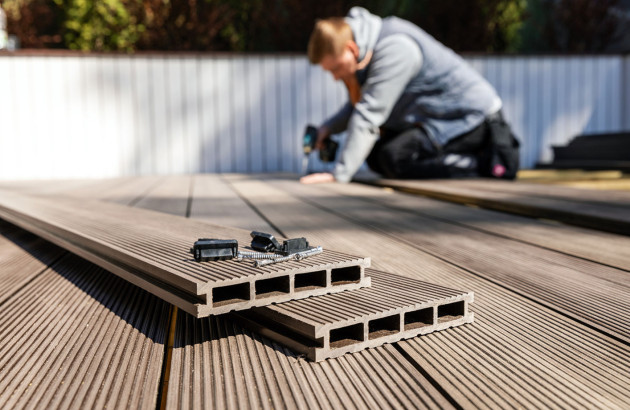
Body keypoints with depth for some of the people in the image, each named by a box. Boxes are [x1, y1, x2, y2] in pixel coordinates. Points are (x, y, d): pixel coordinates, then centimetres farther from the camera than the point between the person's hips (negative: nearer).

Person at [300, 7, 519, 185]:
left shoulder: (394, 49, -27)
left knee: (394, 158, -24)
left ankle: (485, 161, -14)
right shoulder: (364, 51, 2)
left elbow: (369, 115, -31)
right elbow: (359, 104, 14)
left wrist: (338, 175, -31)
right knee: (375, 157, 9)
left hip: (471, 114, -10)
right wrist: (329, 127, -5)